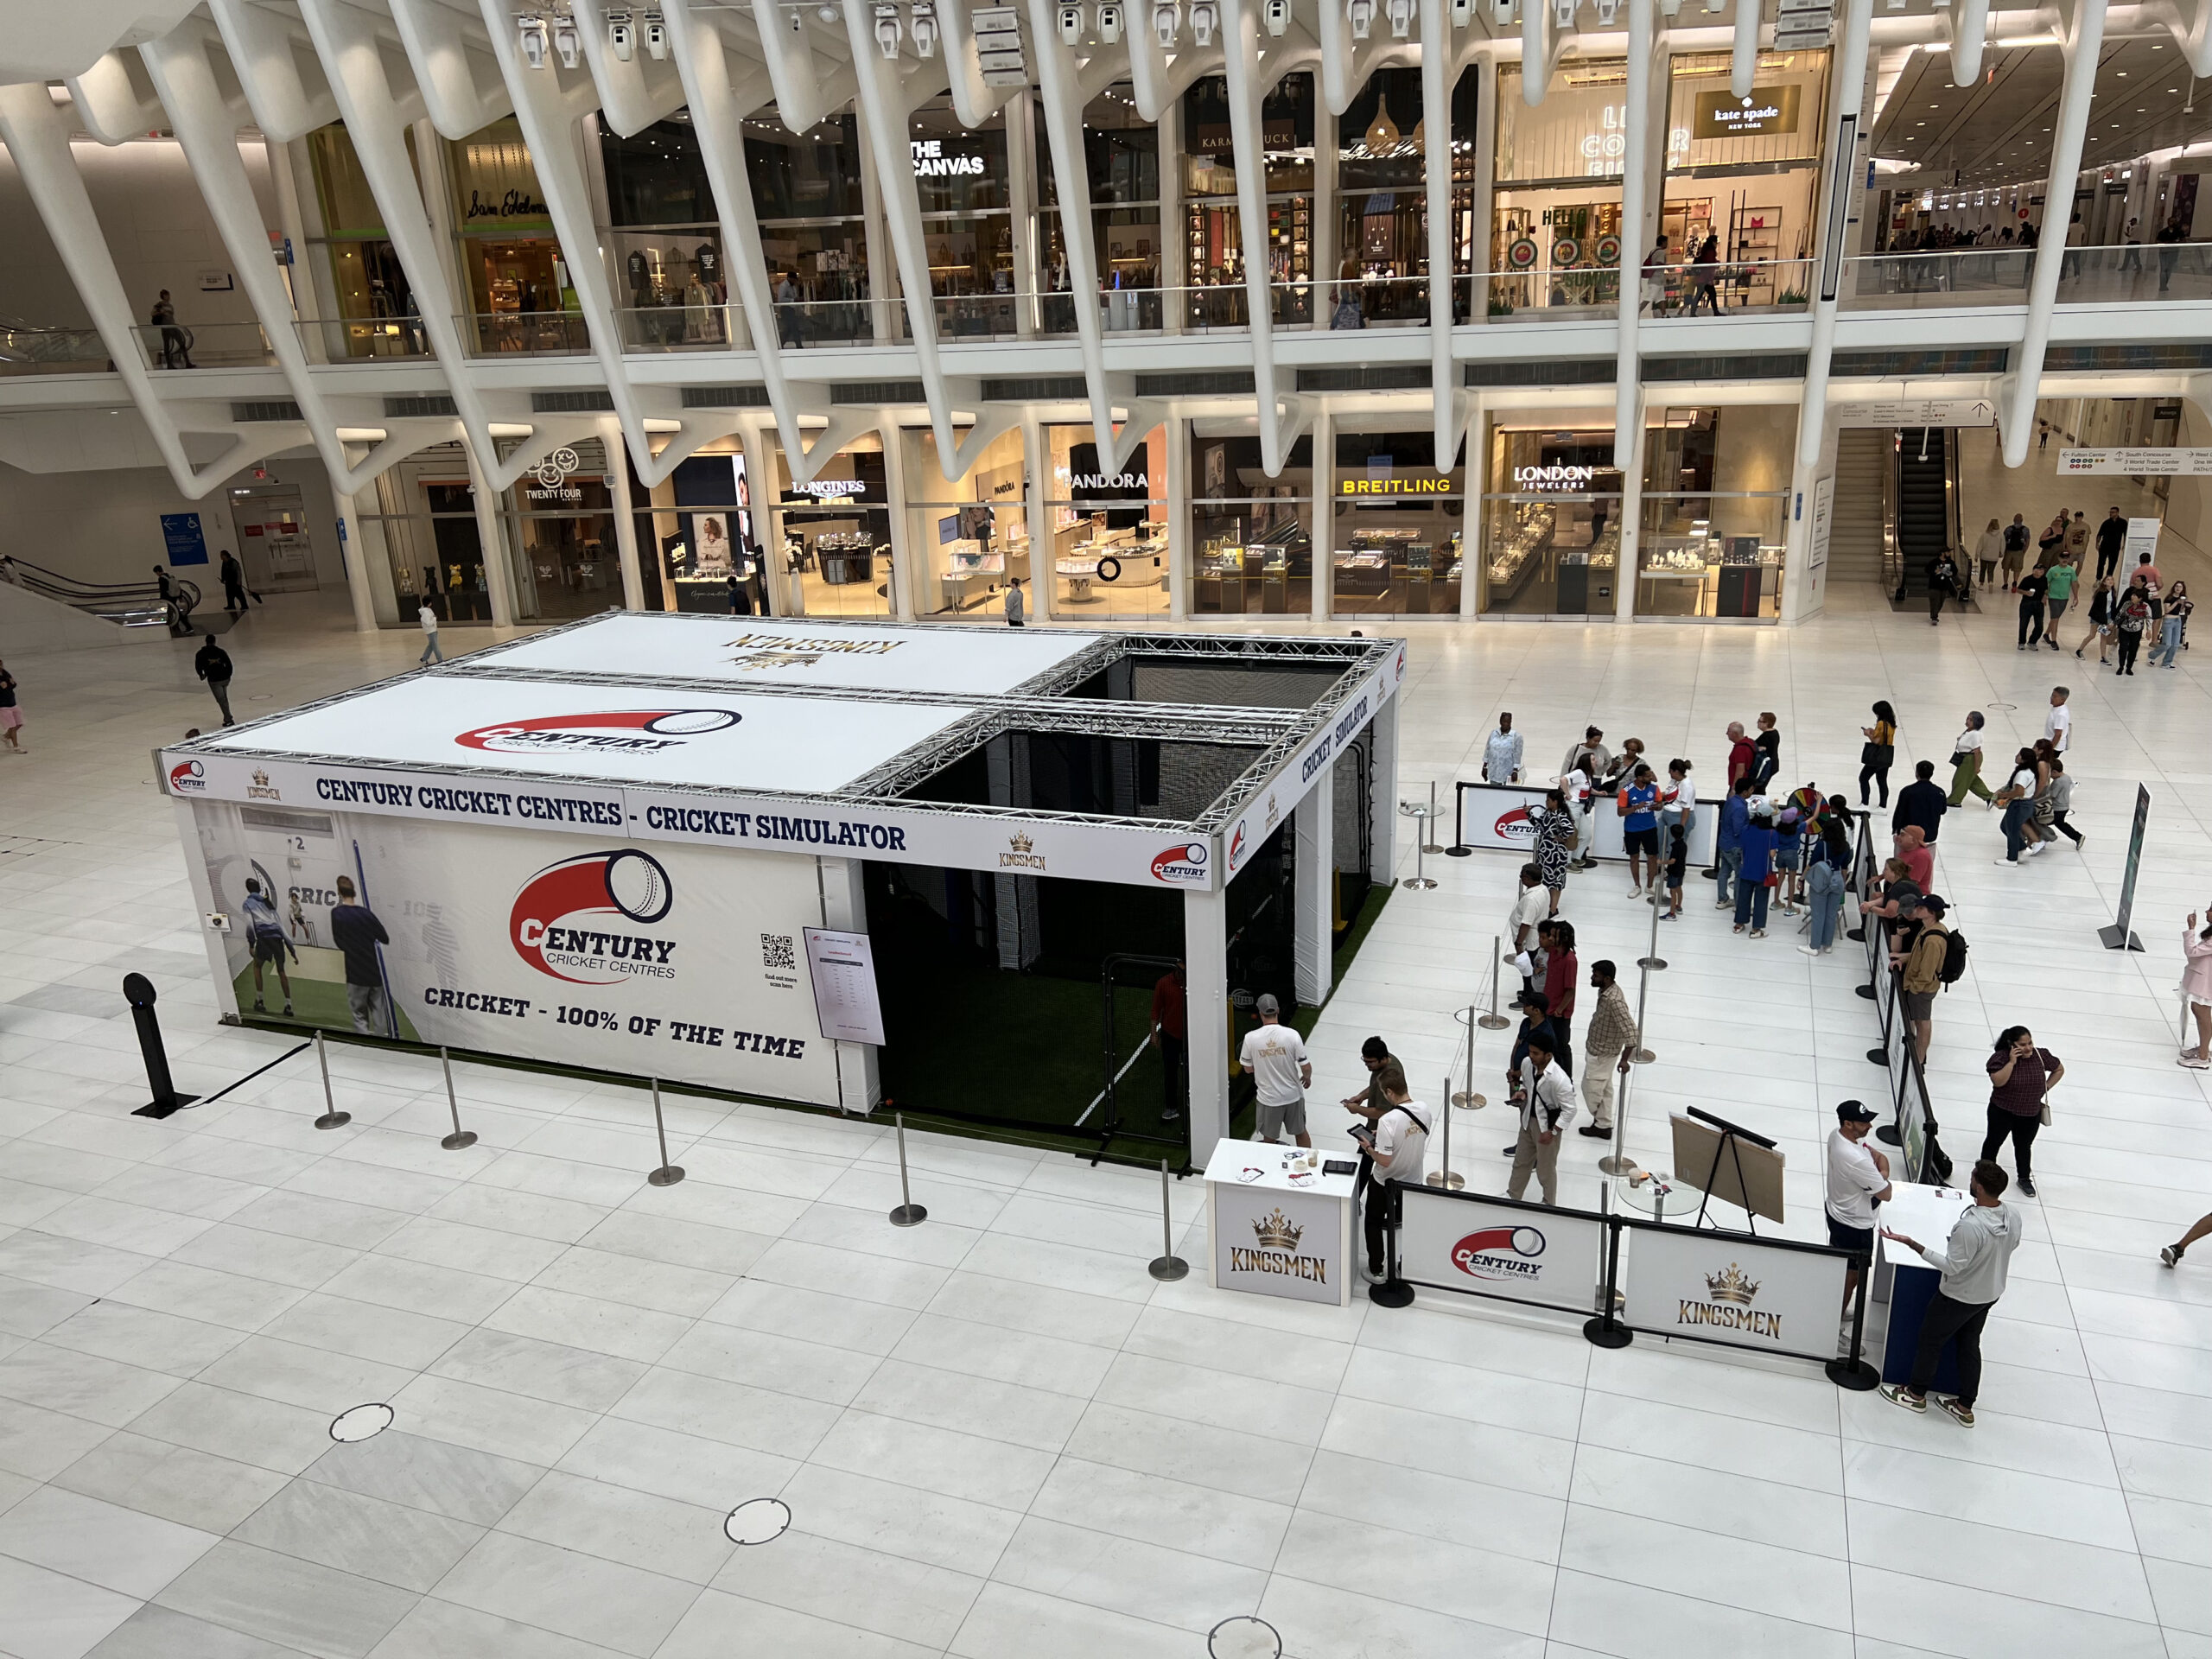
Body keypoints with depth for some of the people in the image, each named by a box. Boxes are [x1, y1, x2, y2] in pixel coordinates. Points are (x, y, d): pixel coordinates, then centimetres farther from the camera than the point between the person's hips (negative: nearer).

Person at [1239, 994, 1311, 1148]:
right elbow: (1306, 1068, -12)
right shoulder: (1292, 1035, -18)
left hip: (1268, 1099, -1)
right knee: (1301, 1132, 23)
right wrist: (1307, 1078, 11)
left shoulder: (1251, 1038, -17)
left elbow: (1248, 1068, -3)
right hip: (1293, 1095, 1)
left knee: (1269, 1139, 19)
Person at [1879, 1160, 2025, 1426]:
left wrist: (1911, 1244, -32)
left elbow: (1951, 1267, -30)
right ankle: (1965, 1406, 36)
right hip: (1991, 1293, 7)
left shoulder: (1970, 1226, -38)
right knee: (1970, 1344, 24)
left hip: (1959, 1297, -7)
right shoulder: (2013, 1215, -14)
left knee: (1930, 1340, 15)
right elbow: (2013, 1245, 6)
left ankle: (1916, 1394, 34)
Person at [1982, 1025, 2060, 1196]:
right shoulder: (2001, 1057, -21)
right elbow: (1998, 1081, -32)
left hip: (2031, 1114, 3)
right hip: (2002, 1111, -3)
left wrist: (2046, 1088, -1)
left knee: (2024, 1145, 20)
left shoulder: (2041, 1056, -10)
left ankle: (2025, 1178, 38)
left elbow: (2059, 1069, 8)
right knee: (1994, 1141, 15)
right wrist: (2012, 1062, -35)